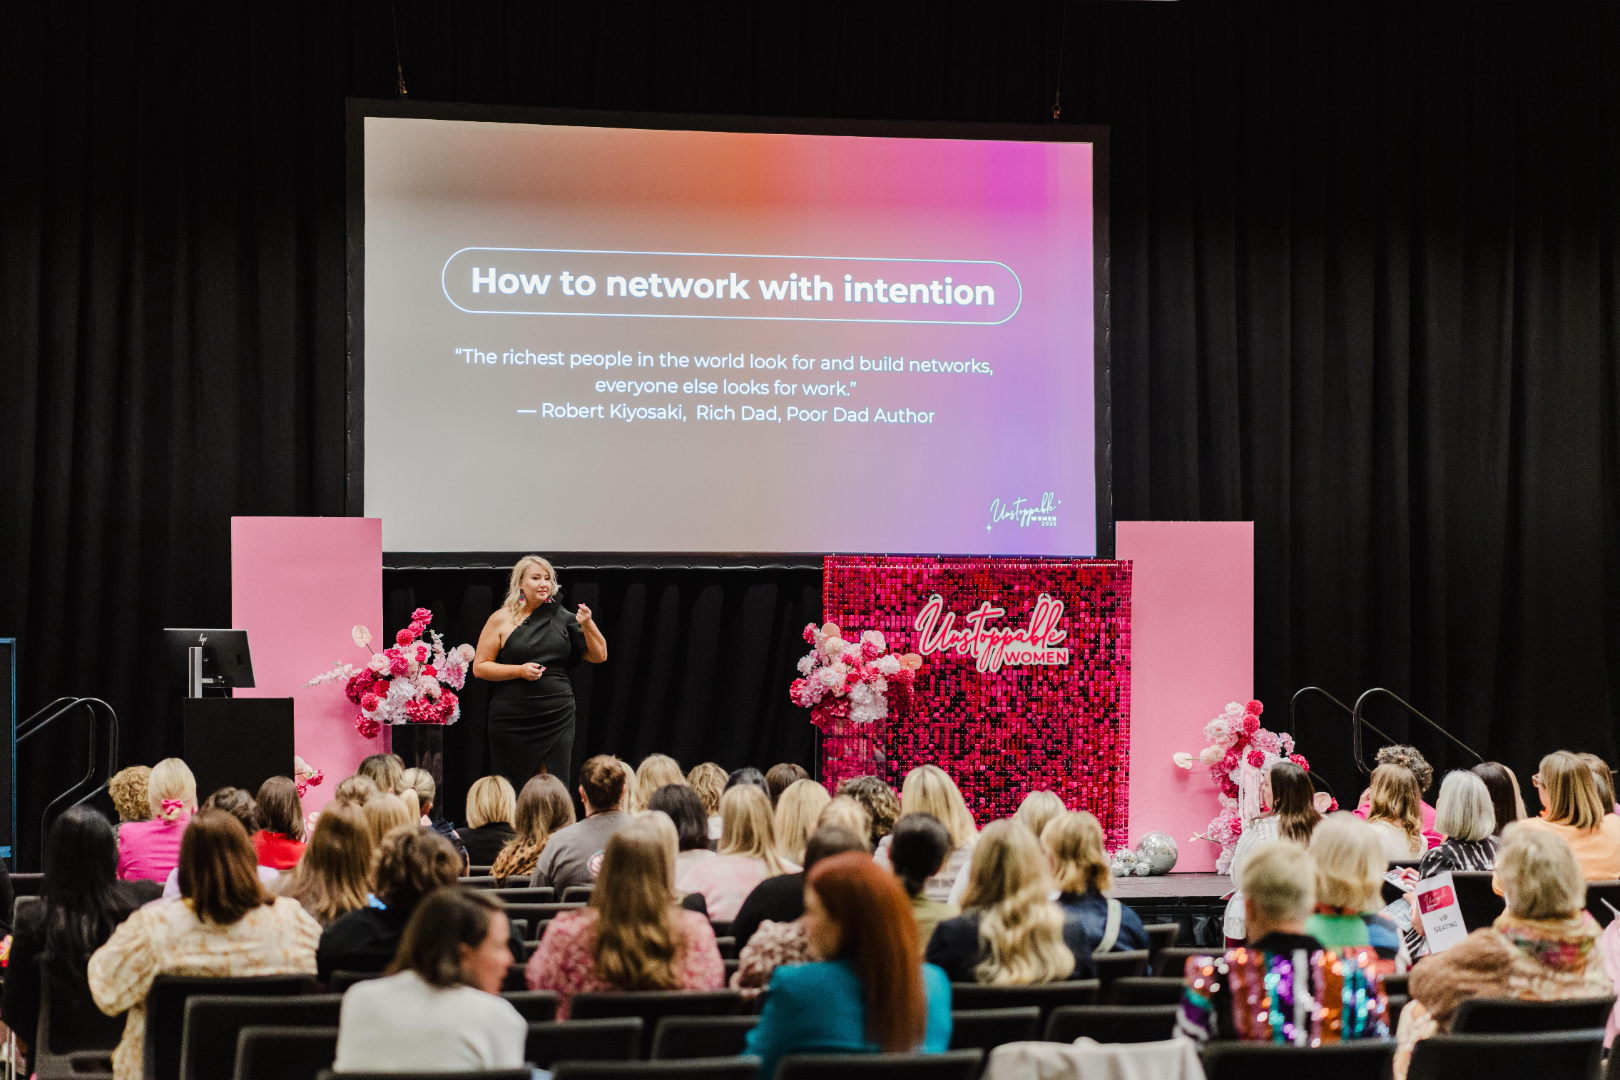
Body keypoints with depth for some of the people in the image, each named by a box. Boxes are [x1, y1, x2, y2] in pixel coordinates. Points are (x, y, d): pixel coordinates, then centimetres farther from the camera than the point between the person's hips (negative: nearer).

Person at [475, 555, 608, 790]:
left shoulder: (562, 618, 9)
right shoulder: (502, 619, 2)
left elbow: (599, 656, 9)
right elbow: (479, 667, 0)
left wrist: (587, 625, -8)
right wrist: (520, 671, -13)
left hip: (558, 718, 2)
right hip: (514, 723, -2)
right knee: (514, 790, 0)